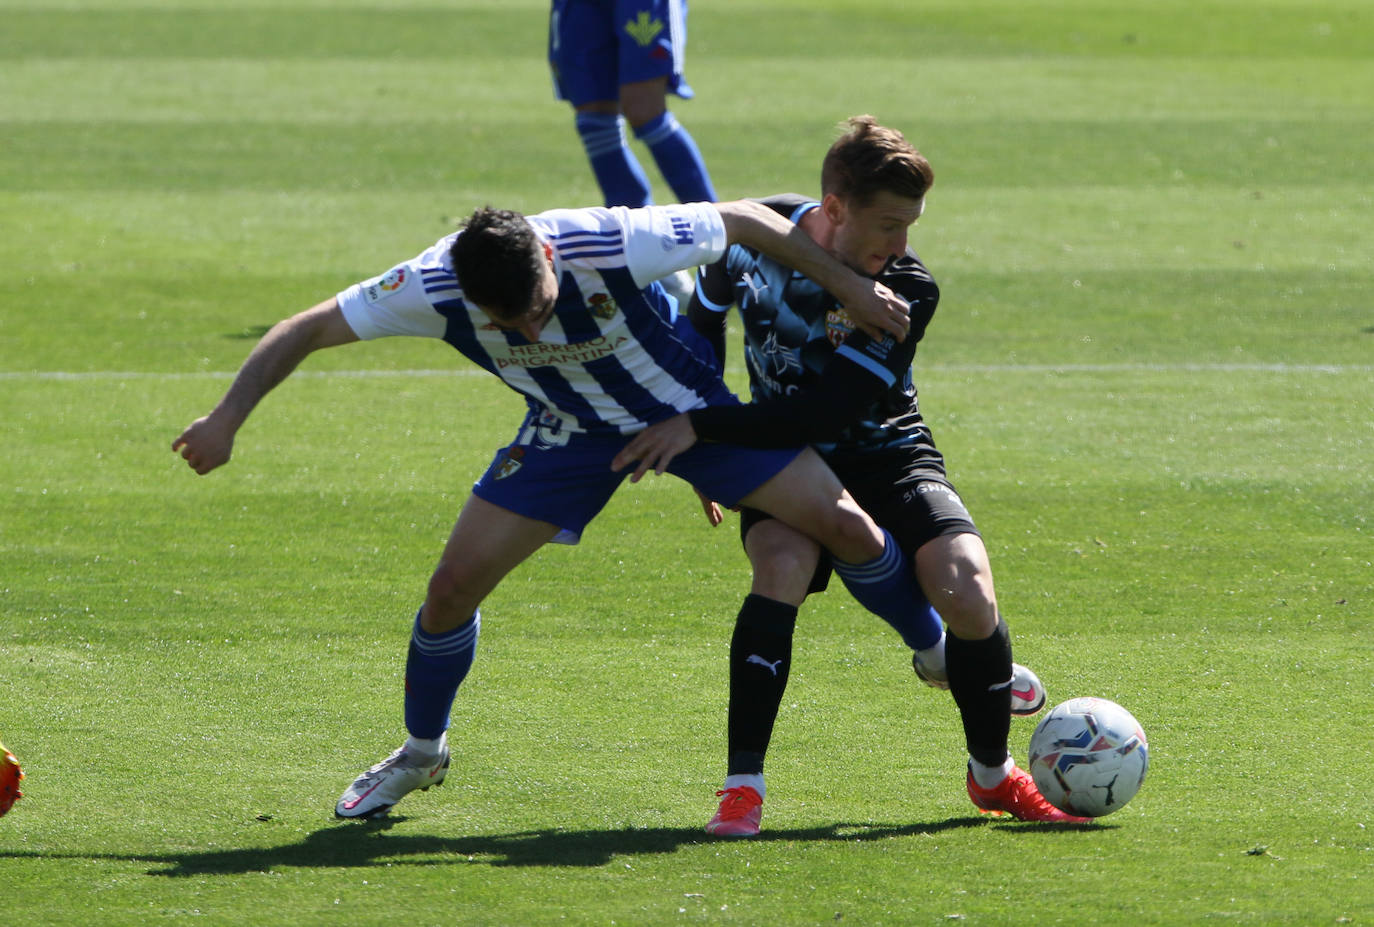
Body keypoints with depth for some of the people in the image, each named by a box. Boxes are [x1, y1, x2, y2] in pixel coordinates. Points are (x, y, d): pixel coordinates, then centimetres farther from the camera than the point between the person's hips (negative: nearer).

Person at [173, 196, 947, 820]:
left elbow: (745, 219, -21)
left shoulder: (615, 245, -37)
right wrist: (229, 416, -29)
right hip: (572, 426, 2)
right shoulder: (434, 287, -31)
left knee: (843, 525, -8)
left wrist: (849, 287, -16)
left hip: (687, 404, -2)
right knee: (457, 582, -7)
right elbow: (305, 331, -19)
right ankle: (422, 752, 19)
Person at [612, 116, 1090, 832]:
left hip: (884, 452, -1)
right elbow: (703, 315, 10)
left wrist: (700, 425, -30)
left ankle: (992, 773, 6)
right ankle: (742, 787, -27)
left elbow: (824, 411, -27)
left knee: (967, 594, -23)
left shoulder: (908, 289, -21)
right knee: (784, 566, -34)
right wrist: (701, 448, 9)